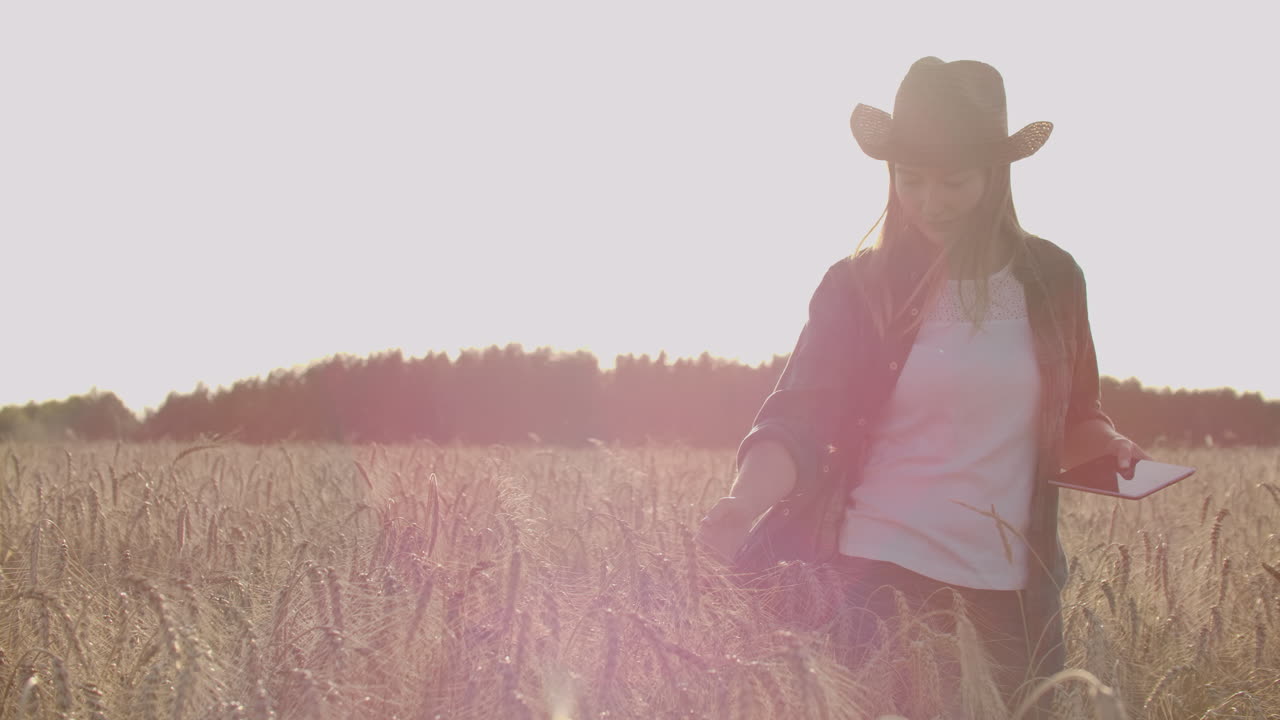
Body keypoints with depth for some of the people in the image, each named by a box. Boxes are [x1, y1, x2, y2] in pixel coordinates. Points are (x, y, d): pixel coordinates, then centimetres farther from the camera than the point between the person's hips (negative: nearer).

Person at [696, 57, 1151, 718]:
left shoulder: (1050, 280, 5)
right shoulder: (859, 286, -1)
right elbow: (796, 423, -10)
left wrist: (1110, 446, -4)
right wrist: (742, 505, -28)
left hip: (1014, 589, 2)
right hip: (884, 577, -2)